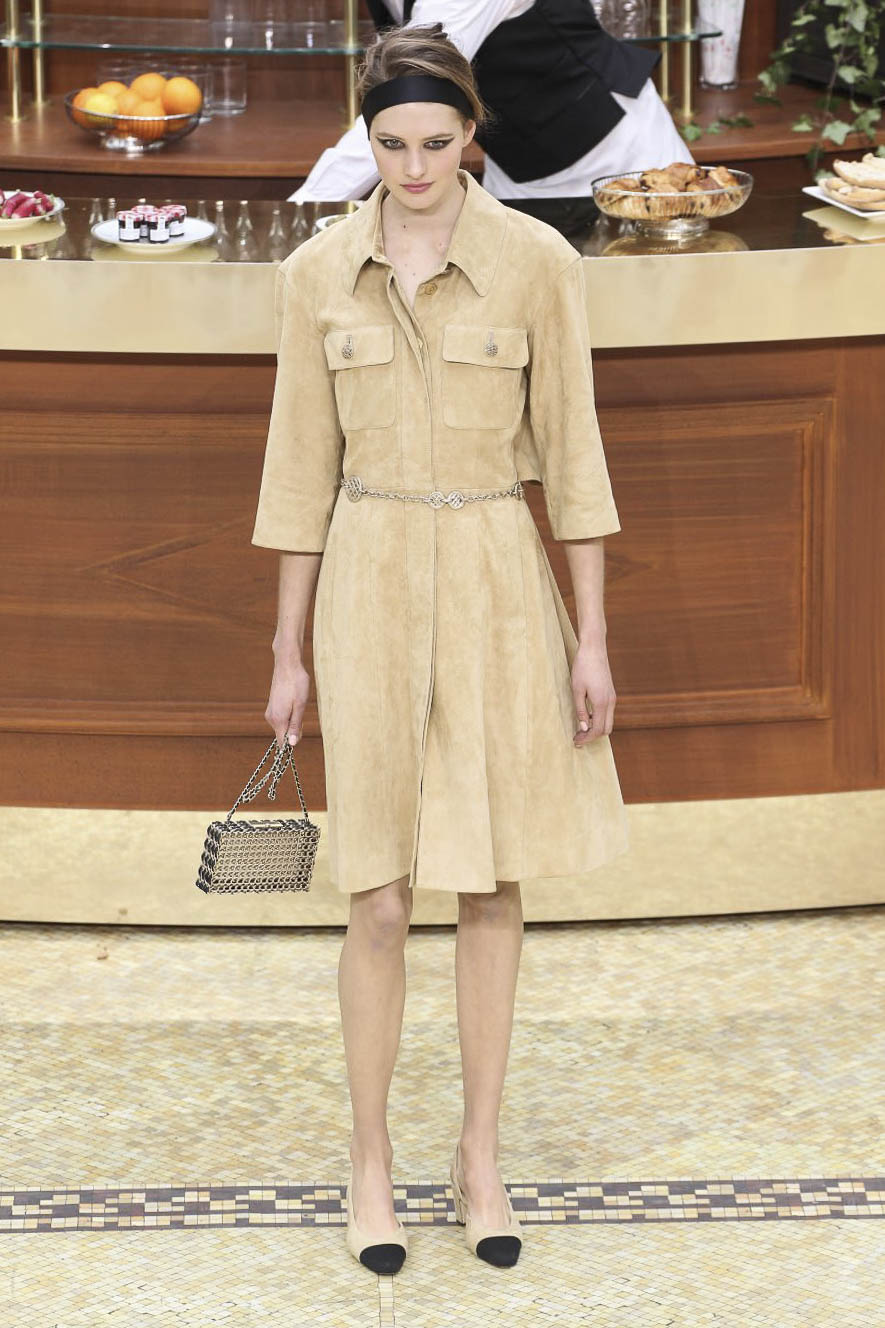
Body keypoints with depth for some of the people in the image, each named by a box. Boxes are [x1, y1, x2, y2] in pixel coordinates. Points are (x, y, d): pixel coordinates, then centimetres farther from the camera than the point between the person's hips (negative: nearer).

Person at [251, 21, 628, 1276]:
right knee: (382, 898, -1)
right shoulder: (316, 274, -1)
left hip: (501, 586, 0)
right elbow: (303, 466, 4)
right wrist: (288, 652, 5)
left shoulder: (539, 261, -5)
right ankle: (371, 1159, 16)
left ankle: (481, 1158, 21)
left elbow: (571, 449, -3)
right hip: (372, 585, 0)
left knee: (493, 882, 7)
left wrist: (592, 638, -4)